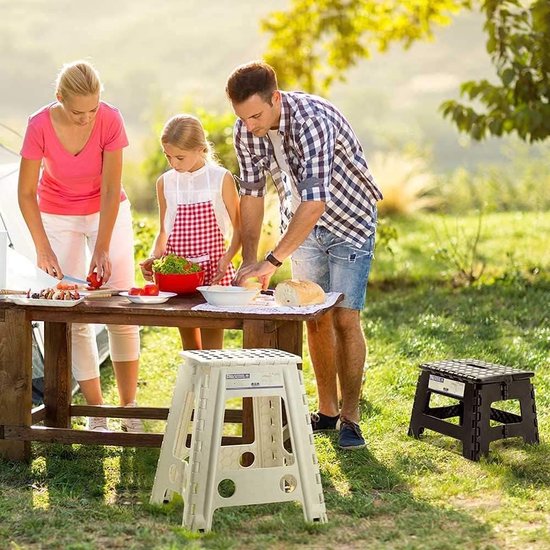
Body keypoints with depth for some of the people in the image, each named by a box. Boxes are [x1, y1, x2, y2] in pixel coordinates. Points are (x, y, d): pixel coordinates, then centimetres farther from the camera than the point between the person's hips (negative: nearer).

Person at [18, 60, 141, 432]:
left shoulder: (110, 120, -24)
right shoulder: (40, 126, -24)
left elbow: (111, 190, -20)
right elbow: (26, 193, -16)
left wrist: (102, 248, -24)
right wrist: (43, 248, -21)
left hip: (108, 213, 0)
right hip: (59, 217, 0)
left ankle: (130, 408, 3)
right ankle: (97, 414, 2)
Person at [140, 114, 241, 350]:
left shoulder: (221, 179, -4)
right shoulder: (165, 182, 7)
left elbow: (238, 229, 0)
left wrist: (226, 258, -16)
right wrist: (154, 257, -2)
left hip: (212, 269, -4)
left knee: (211, 349, -6)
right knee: (190, 348, 11)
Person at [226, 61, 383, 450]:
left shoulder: (312, 121, -35)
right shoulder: (246, 131, -14)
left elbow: (315, 202, -43)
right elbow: (252, 193, -4)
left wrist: (272, 261, -46)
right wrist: (248, 260, -12)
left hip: (348, 220, -6)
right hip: (303, 225, 6)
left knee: (345, 318, -10)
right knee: (315, 318, 7)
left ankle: (350, 417, 0)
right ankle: (327, 411, 18)